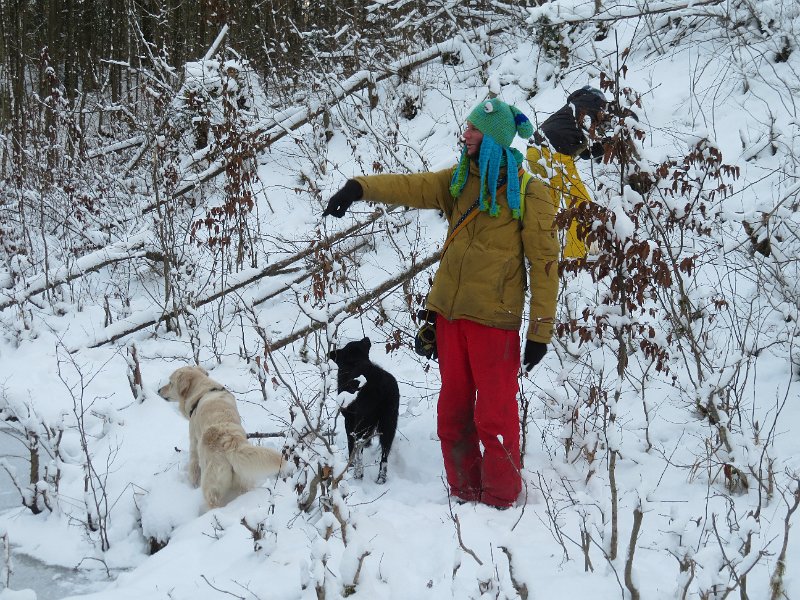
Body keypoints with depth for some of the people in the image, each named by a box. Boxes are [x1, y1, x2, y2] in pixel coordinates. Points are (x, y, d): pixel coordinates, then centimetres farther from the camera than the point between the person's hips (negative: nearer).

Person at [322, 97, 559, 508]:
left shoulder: (528, 193, -7)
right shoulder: (459, 180, 10)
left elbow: (543, 261, -8)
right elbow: (411, 187, -2)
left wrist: (541, 329, -10)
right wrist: (361, 187, -21)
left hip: (494, 318, -6)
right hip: (450, 312, 6)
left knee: (494, 414, -1)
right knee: (453, 410, 13)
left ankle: (500, 499, 13)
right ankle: (464, 492, 26)